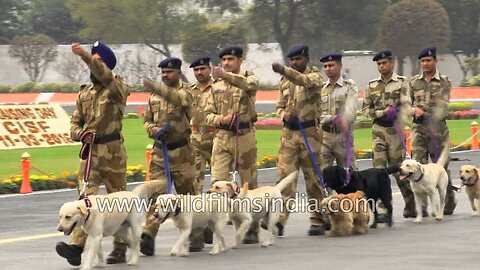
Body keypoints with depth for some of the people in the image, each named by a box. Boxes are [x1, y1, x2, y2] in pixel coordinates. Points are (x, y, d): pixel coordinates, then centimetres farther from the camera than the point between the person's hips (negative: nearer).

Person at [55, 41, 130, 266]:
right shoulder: (84, 94, 16)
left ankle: (120, 249, 14)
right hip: (90, 151, 4)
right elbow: (75, 123, 16)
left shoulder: (117, 89, -2)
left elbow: (104, 75, -23)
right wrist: (81, 133, -7)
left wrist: (85, 56, -35)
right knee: (86, 197, -9)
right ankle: (76, 245, -21)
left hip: (112, 152, -4)